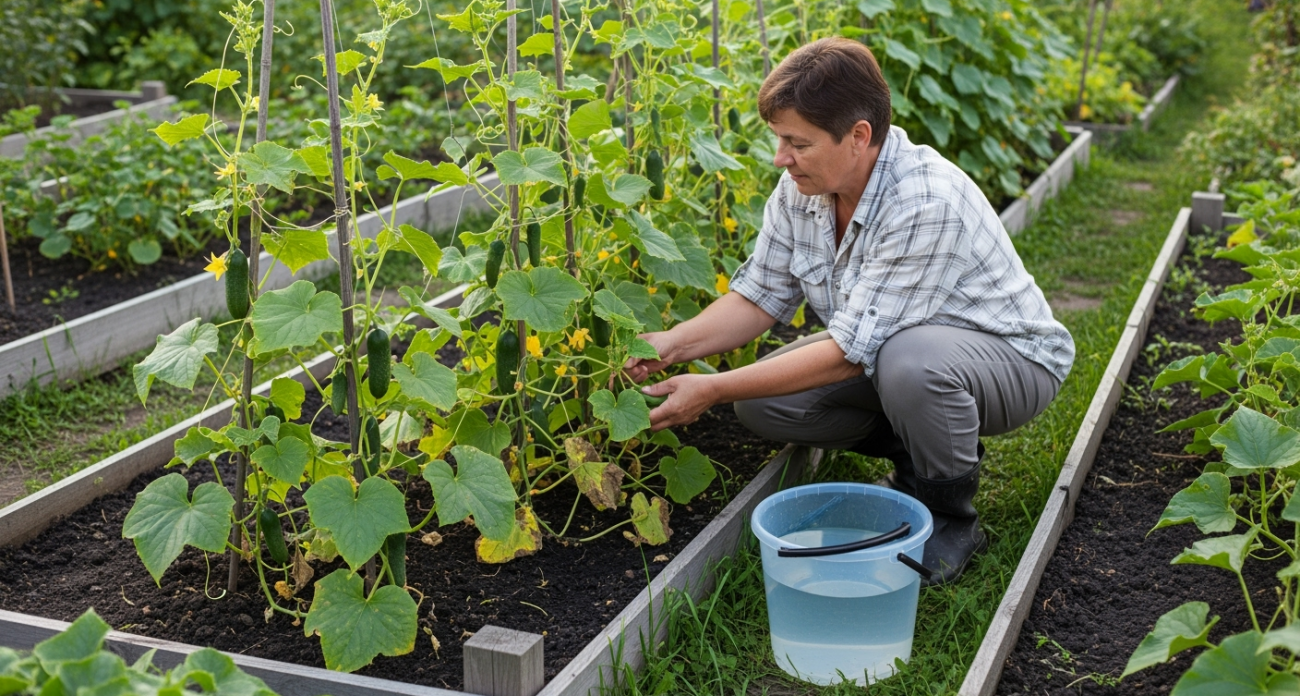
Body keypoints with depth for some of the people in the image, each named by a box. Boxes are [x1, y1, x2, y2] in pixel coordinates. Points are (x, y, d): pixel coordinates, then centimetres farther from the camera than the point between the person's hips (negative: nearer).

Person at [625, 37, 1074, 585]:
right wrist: (673, 344, -21)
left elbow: (850, 352, -33)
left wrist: (712, 391, -32)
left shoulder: (927, 205, -34)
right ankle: (917, 458, 8)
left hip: (1010, 355, -7)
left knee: (911, 360, -41)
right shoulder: (801, 187, -10)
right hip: (884, 348, 7)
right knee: (760, 402, -14)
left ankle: (950, 519, -11)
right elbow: (760, 297, -2)